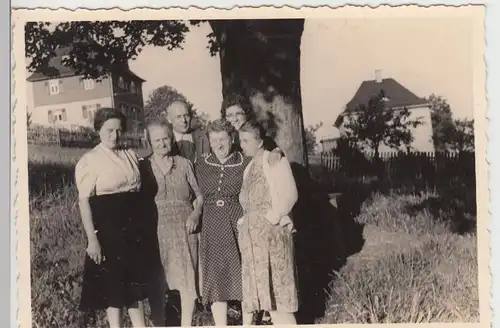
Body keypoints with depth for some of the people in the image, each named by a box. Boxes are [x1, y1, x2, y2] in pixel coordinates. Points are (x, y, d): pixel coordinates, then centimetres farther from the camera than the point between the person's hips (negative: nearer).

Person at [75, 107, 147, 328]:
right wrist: (92, 238, -19)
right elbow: (84, 201, -13)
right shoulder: (89, 160, -8)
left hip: (133, 227, 5)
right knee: (113, 281, 6)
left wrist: (141, 225, 14)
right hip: (107, 228, -5)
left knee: (135, 279, 13)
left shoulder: (130, 155, 8)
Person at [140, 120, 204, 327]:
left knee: (188, 282, 0)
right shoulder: (143, 166, 4)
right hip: (156, 231, -1)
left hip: (184, 230, 1)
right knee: (157, 283, 4)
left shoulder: (184, 164, 8)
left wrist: (195, 213, -6)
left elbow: (199, 195, 11)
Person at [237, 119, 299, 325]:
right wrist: (245, 222, 3)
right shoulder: (250, 166, 17)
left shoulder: (274, 159, -6)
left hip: (271, 229, -8)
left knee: (276, 285, -6)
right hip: (252, 232, 8)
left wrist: (273, 217, -16)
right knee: (263, 286, 9)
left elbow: (289, 194, -15)